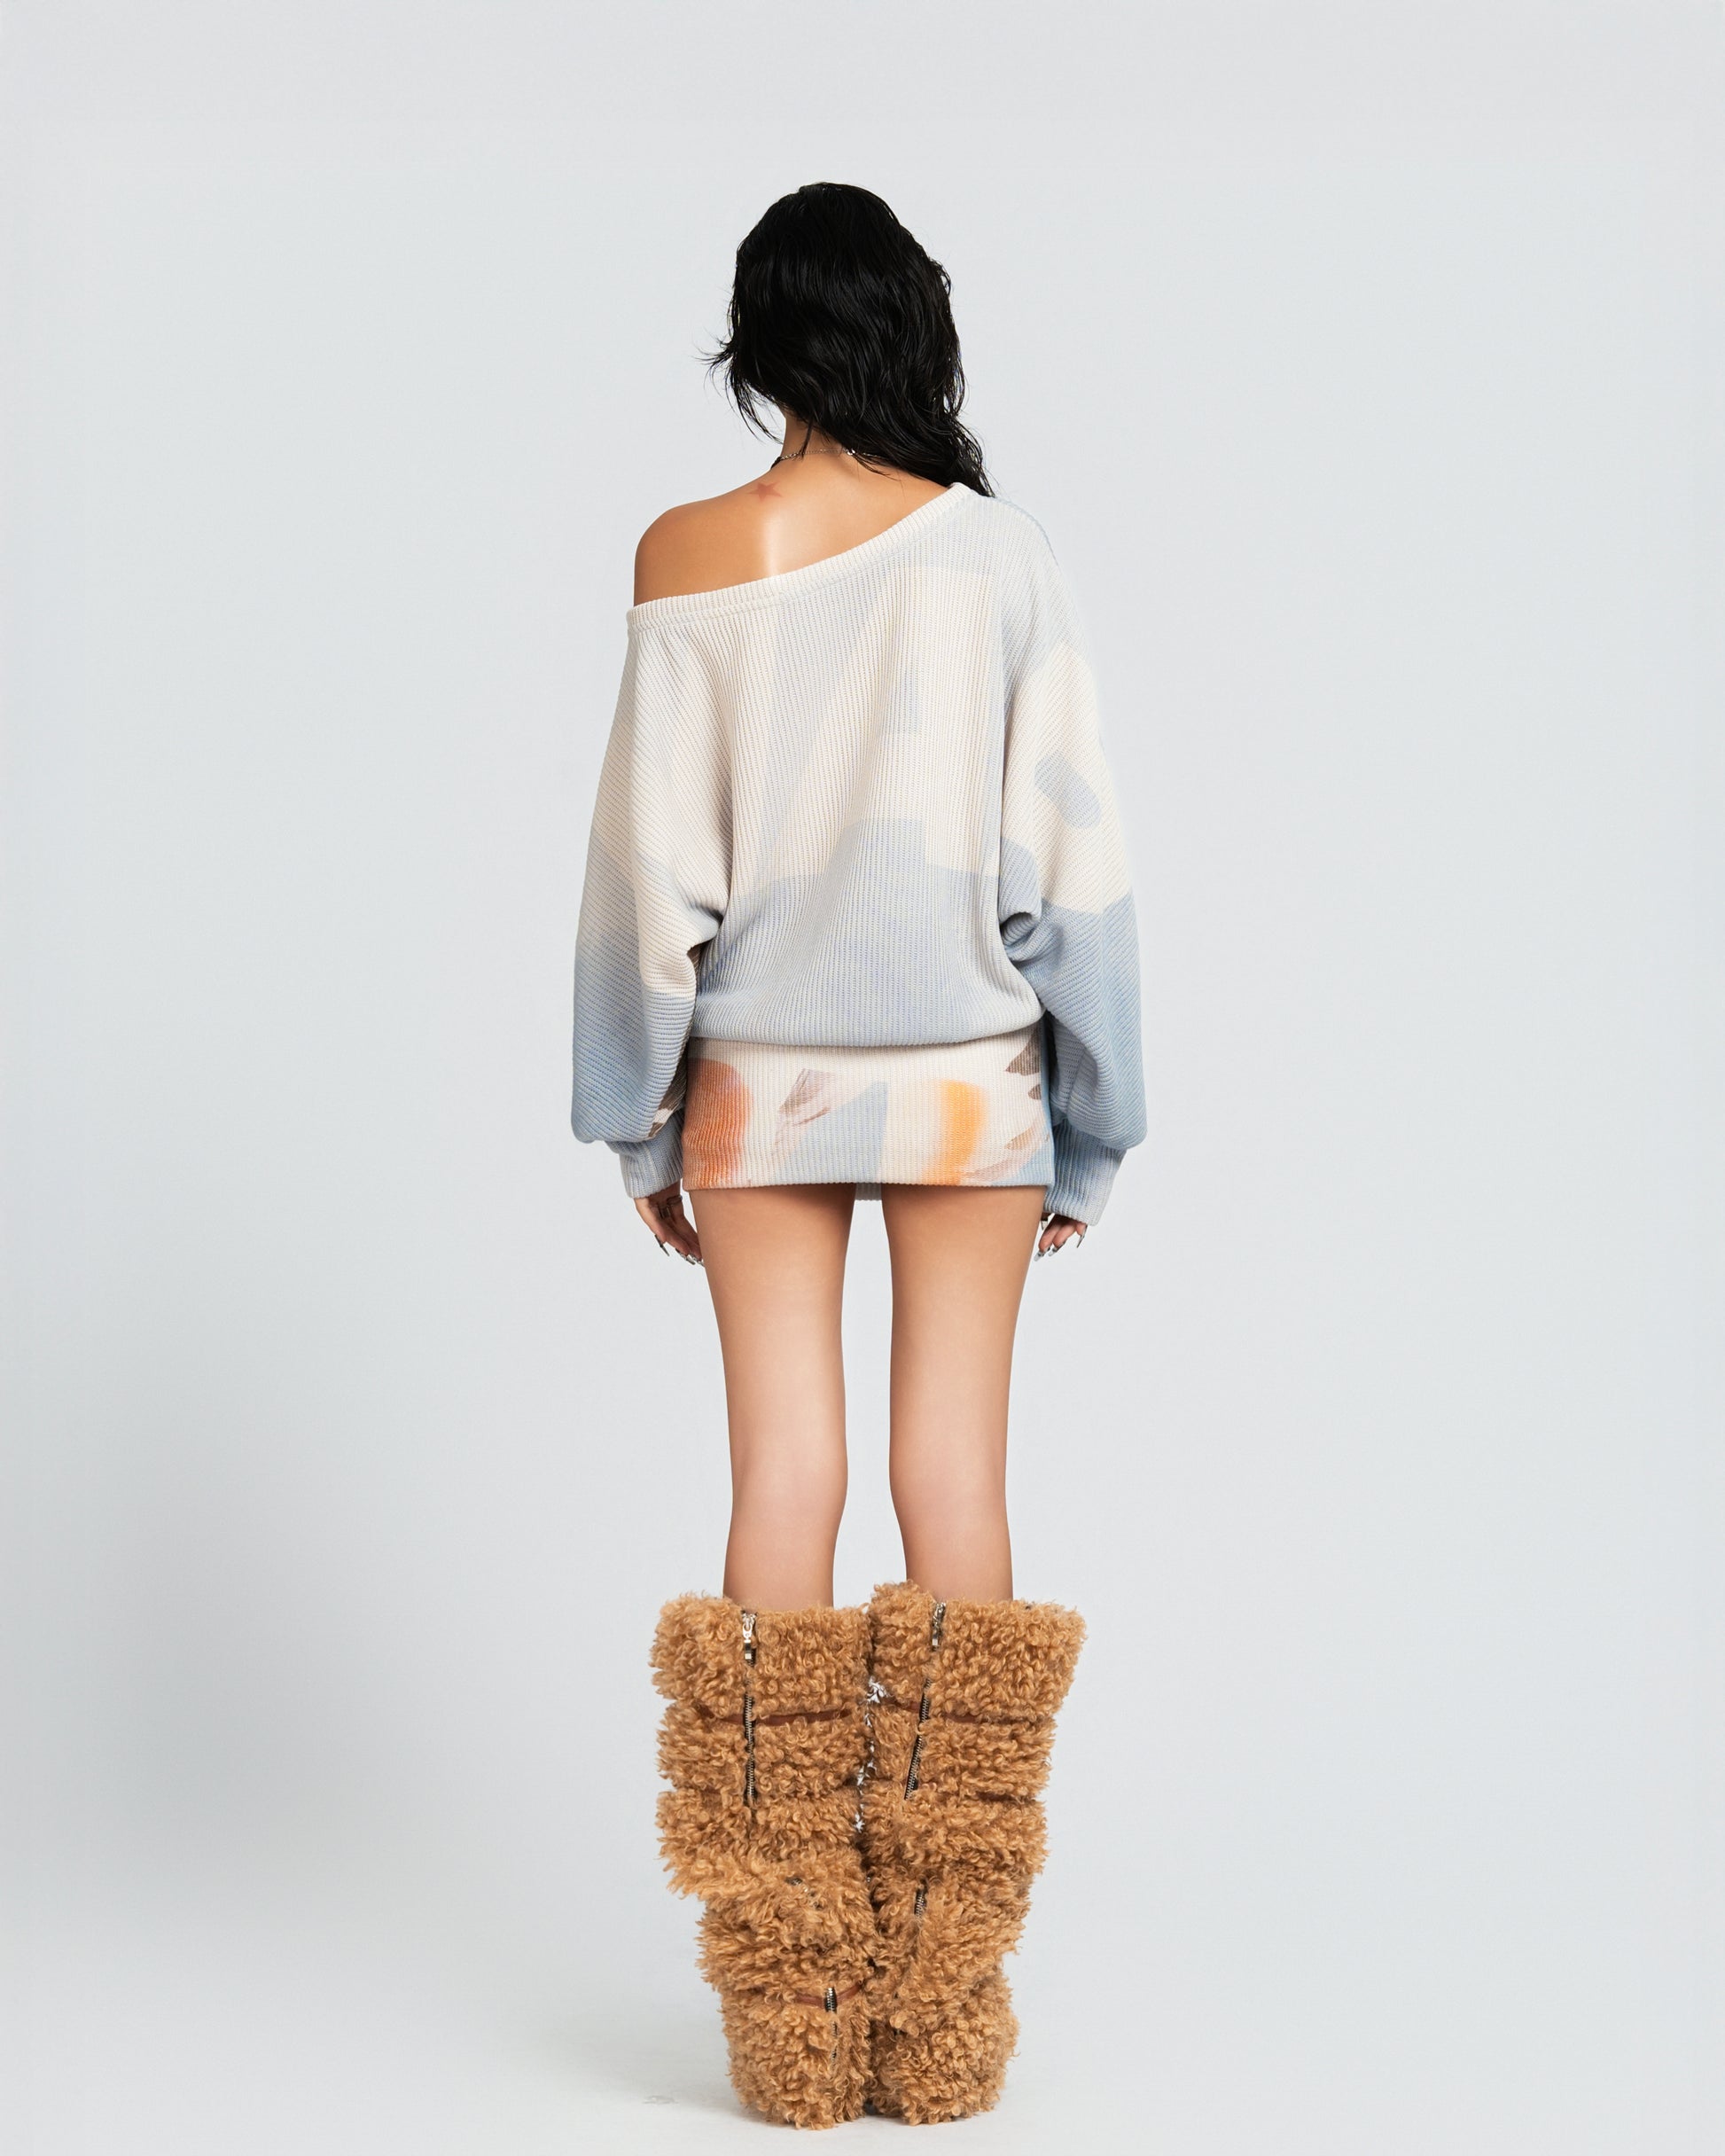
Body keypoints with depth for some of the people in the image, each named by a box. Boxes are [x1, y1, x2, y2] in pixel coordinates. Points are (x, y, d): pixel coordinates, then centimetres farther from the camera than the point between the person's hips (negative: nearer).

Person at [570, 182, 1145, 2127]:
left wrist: (640, 1128, 6)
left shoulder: (690, 560, -4)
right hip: (968, 1077, 0)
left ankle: (796, 2017, 6)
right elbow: (1074, 854, -5)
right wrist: (1089, 1130, 4)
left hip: (759, 1078, 1)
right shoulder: (994, 550, -5)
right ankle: (943, 2021, 6)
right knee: (954, 1478, 2)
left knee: (782, 1481, 3)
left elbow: (651, 866, -3)